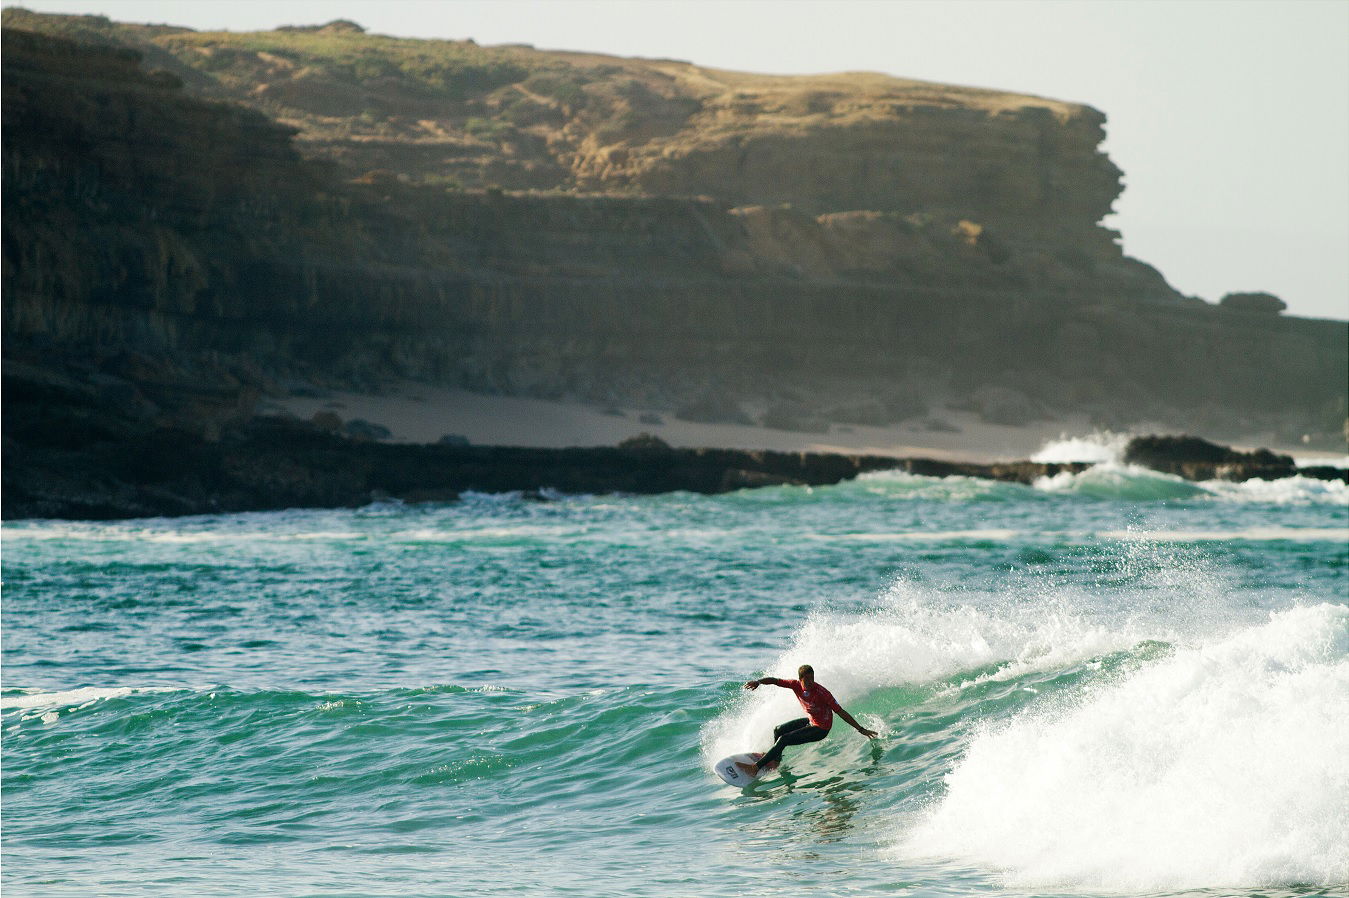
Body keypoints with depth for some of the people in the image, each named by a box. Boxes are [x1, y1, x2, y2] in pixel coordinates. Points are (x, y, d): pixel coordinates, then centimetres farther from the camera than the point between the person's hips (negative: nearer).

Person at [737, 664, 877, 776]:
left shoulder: (822, 693, -31)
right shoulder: (797, 685, -14)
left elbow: (841, 712, -25)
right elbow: (774, 681, -8)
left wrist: (861, 729, -22)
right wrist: (758, 682, -29)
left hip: (820, 729, -7)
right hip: (810, 721, 7)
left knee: (783, 739, -14)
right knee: (778, 731, 17)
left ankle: (756, 767, -10)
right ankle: (775, 761, 40)